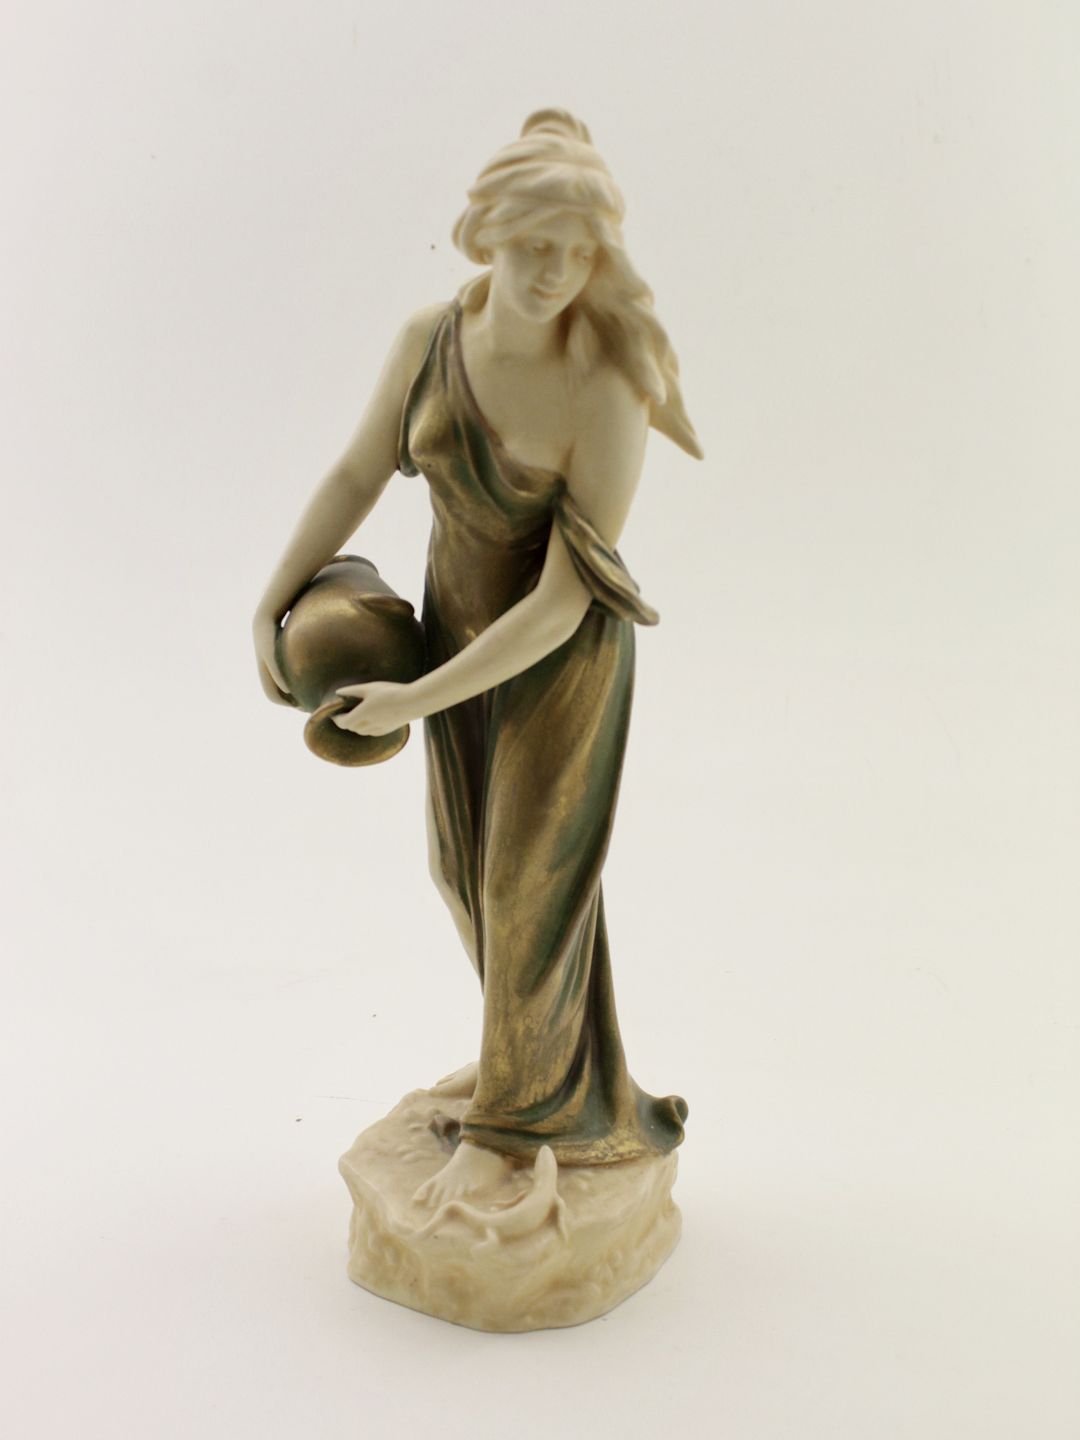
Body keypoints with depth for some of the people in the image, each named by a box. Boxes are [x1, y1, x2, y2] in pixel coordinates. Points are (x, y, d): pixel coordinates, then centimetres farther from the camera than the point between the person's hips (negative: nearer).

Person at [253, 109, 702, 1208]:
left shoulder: (605, 393, -29)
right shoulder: (430, 337, -11)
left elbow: (565, 602, -29)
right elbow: (356, 475, 0)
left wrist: (415, 702, -27)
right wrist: (272, 606, -5)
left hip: (565, 654, -6)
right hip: (461, 616, 7)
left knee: (530, 884, 4)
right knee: (468, 860, 19)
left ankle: (512, 1114, 29)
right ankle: (536, 1044, 45)